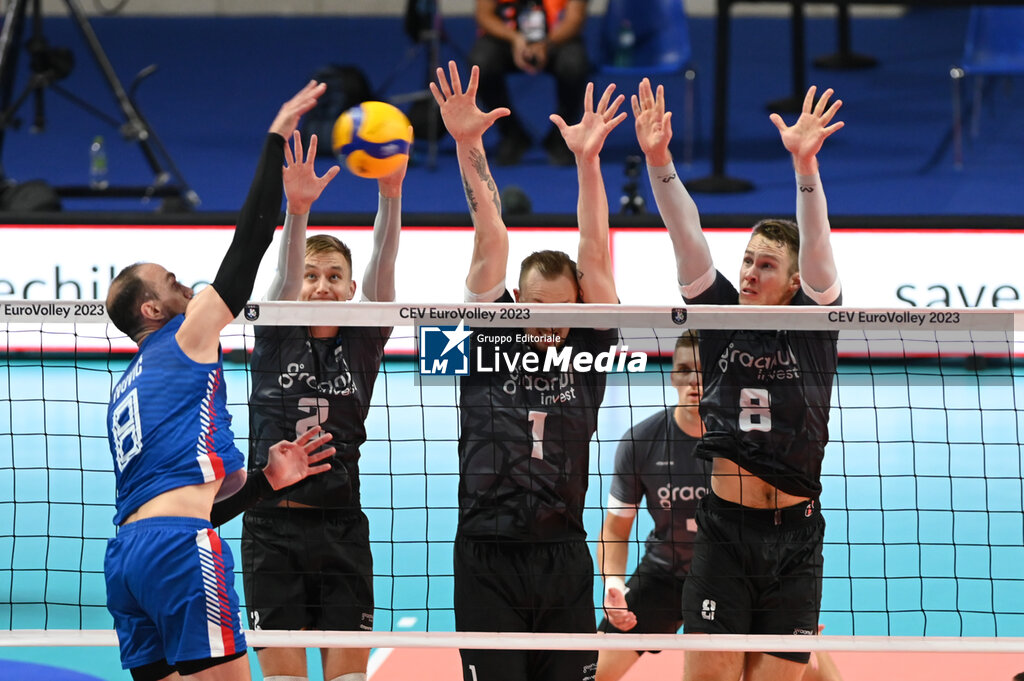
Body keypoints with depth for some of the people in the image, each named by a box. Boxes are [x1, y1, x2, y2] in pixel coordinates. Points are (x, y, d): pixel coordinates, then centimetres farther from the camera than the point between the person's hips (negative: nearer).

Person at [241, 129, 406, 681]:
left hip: (341, 526, 1)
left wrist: (390, 196, -26)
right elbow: (283, 277, -14)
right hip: (272, 526, -1)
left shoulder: (363, 341, 6)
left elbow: (382, 270, -8)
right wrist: (297, 209, -34)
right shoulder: (275, 335, 5)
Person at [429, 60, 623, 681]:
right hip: (487, 560, -1)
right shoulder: (490, 344, 5)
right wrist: (469, 149, -5)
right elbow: (491, 244, 0)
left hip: (564, 561, 1)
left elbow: (595, 256, 0)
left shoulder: (586, 353, 7)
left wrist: (588, 160, -10)